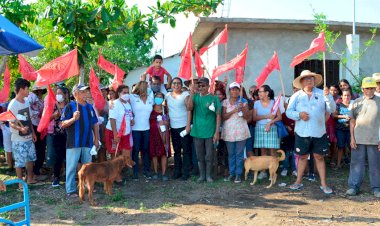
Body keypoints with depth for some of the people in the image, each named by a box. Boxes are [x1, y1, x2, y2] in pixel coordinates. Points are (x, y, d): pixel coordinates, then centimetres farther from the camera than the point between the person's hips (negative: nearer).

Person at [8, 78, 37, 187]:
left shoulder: (26, 102, 5)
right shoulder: (13, 105, -17)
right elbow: (11, 123, -18)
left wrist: (33, 132, 15)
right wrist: (20, 128, -36)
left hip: (29, 138, 8)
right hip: (18, 140, -7)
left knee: (30, 158, 18)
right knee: (20, 161, 2)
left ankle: (30, 178, 33)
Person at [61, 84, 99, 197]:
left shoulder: (89, 107, 10)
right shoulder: (70, 106, -7)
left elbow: (94, 124, 15)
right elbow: (63, 124, -11)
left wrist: (96, 138, 11)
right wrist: (73, 119, -28)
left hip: (88, 142, 6)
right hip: (74, 142, -5)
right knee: (72, 167, 2)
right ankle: (70, 190, 10)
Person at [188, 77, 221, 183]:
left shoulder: (214, 98, -4)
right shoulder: (195, 97, 4)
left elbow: (218, 115, -5)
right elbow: (189, 108, -11)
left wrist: (217, 132, -9)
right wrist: (191, 94, -21)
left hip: (210, 132, -2)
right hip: (197, 131, 2)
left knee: (209, 155, 5)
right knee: (200, 155, 10)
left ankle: (208, 175, 19)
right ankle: (202, 175, 23)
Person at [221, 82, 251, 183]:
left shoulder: (243, 101, 3)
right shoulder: (225, 102, 4)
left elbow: (247, 117, 0)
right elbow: (223, 117, -3)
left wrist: (243, 108, -17)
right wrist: (233, 111, -16)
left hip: (240, 131, -1)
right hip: (229, 131, 1)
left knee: (239, 154, 2)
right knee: (231, 154, 9)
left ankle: (238, 174, 9)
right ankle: (231, 173, 18)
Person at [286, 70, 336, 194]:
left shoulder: (321, 94, 3)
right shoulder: (296, 96, 4)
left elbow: (332, 109, -3)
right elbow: (288, 112, 1)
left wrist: (328, 96, -17)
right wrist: (299, 115, -16)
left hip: (319, 132, 0)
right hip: (302, 133, 0)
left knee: (319, 157, 6)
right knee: (302, 156, 11)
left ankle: (323, 184, 13)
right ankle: (299, 181, 22)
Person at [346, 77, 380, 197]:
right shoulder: (357, 102, 6)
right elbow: (352, 121, 7)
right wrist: (352, 137, 0)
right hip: (358, 139, 1)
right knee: (356, 163, 6)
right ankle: (354, 186, 14)